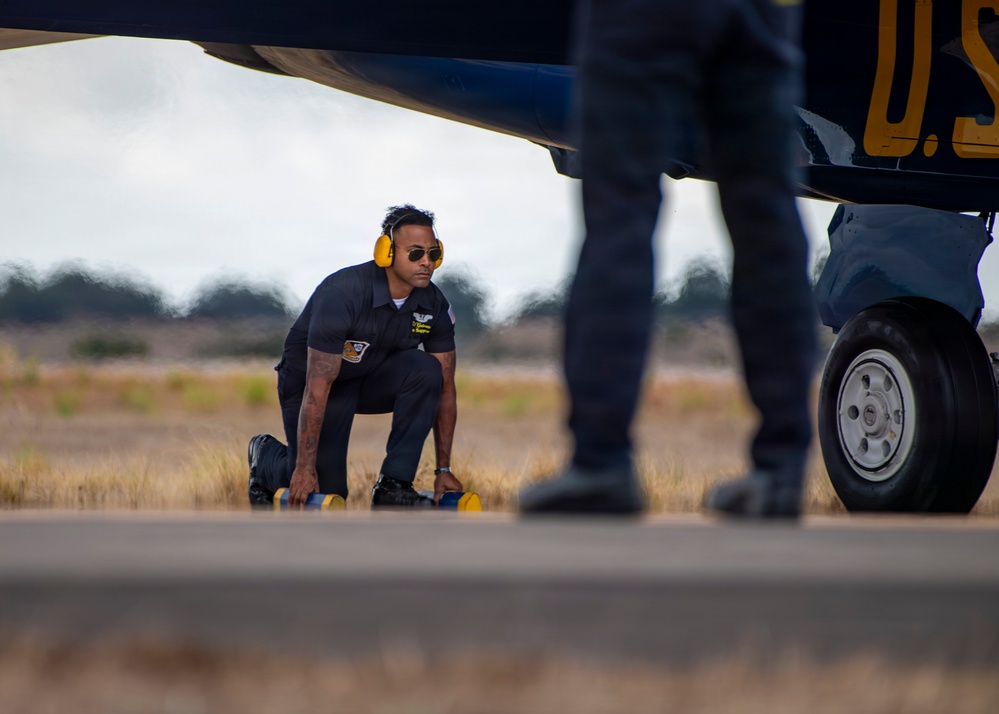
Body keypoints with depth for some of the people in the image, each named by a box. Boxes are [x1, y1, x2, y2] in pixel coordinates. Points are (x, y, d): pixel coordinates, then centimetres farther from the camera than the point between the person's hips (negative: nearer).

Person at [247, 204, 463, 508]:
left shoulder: (434, 304, -15)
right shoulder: (342, 294, -32)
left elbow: (445, 389, -8)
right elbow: (318, 387, -32)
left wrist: (444, 469, -11)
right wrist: (305, 469, -32)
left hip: (370, 380, 5)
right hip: (309, 379, -5)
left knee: (426, 369, -26)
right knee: (324, 493, -12)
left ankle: (393, 485, -18)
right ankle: (266, 455, 23)